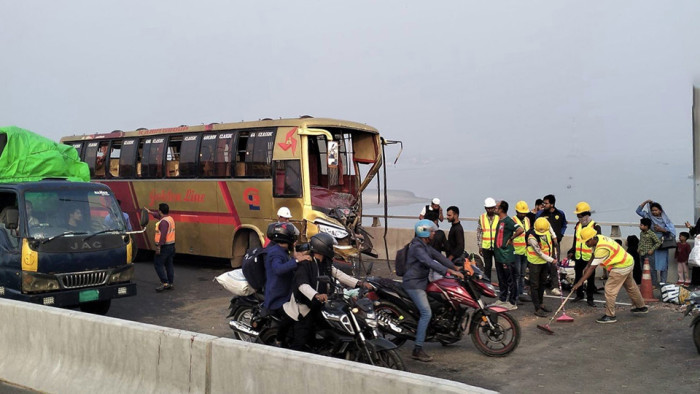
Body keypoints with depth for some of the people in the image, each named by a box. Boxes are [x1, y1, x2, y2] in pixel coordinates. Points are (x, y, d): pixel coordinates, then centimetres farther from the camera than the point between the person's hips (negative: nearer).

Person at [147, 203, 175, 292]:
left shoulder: (164, 222, -19)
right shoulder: (170, 218, 12)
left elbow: (163, 235, -27)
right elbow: (159, 216, 33)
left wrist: (159, 246, -26)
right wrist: (150, 212, 44)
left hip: (164, 247, -10)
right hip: (171, 245, 10)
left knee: (158, 264, -3)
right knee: (169, 265, 12)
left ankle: (165, 283, -9)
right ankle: (170, 283, 15)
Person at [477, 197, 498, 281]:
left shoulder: (499, 217, -2)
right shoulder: (482, 217, 4)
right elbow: (479, 232, 8)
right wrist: (479, 246, 5)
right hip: (486, 246, 2)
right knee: (487, 266, 9)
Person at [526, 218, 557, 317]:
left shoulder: (547, 227, -15)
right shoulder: (532, 238, -32)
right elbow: (540, 253, -23)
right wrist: (552, 260, -15)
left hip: (544, 261, 7)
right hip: (535, 263, -7)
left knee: (542, 283, 19)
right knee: (535, 286, -1)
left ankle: (541, 304, 34)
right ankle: (537, 309, 4)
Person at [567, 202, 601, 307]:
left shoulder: (595, 226, -10)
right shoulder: (578, 225, 8)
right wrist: (572, 252, 14)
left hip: (590, 258, -5)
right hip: (578, 257, 6)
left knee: (590, 279, 4)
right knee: (578, 276, 14)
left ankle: (590, 298, 14)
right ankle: (579, 295, 29)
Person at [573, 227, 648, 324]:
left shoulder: (602, 248, -33)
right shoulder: (598, 238, -6)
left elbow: (592, 268, -32)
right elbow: (594, 255, 13)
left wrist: (580, 282, -30)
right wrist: (587, 266, 4)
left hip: (621, 268, -10)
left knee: (610, 289, -10)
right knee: (631, 286, 26)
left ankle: (610, 316, -3)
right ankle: (641, 307, 45)